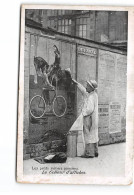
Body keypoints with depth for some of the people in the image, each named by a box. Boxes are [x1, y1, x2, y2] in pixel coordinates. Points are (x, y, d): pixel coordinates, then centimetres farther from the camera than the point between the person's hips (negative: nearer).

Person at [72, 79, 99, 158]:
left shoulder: (91, 97, -20)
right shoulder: (95, 94, 8)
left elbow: (90, 109, -29)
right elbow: (84, 91, 22)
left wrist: (84, 112, -11)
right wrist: (77, 83, 24)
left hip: (89, 118, -9)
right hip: (94, 119, 9)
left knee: (89, 135, -4)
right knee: (94, 135, 13)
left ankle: (89, 153, 0)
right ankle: (95, 152, 19)